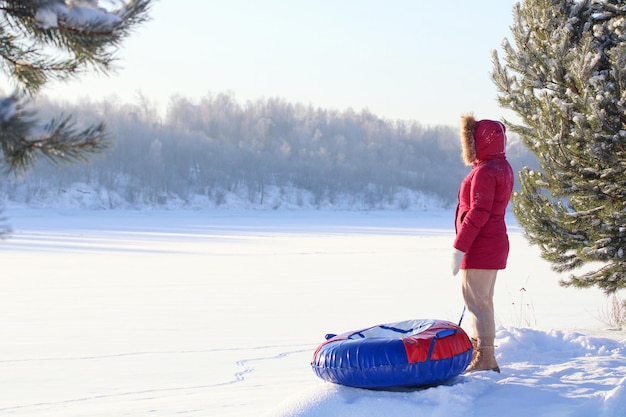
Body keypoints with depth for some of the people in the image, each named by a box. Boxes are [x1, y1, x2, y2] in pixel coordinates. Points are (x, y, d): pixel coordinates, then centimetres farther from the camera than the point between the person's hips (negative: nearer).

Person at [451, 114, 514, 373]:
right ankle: (481, 355, 25)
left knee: (477, 300, -6)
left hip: (481, 248, -11)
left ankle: (485, 359, -5)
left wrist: (459, 247, -21)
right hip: (494, 245, 11)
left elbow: (479, 212, -23)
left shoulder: (484, 172, -17)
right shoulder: (502, 167, 15)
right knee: (482, 301, 17)